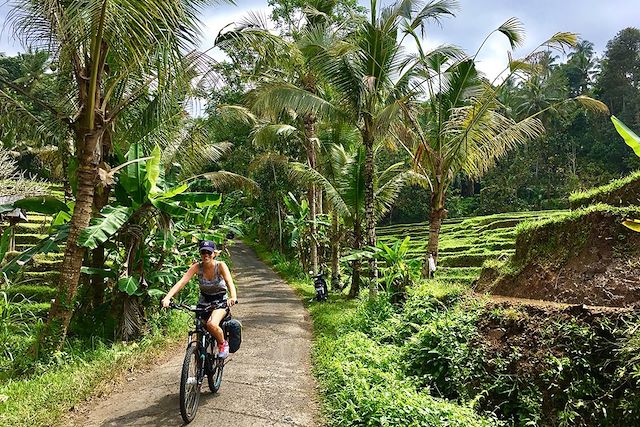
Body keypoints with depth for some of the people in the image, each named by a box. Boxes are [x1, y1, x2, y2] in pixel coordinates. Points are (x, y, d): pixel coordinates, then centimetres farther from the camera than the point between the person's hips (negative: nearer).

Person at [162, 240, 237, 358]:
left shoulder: (220, 265, -19)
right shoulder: (197, 267, -13)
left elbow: (230, 282, -34)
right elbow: (181, 282, -23)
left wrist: (233, 297, -54)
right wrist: (167, 298, -38)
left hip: (220, 302, -3)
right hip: (203, 302, 4)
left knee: (211, 324, -29)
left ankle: (223, 344, -1)